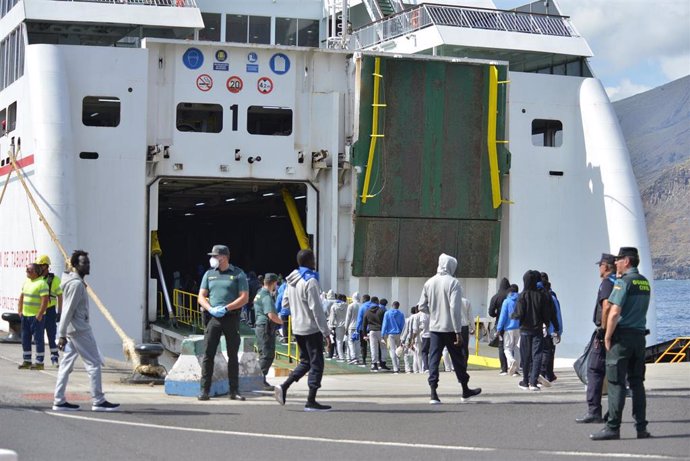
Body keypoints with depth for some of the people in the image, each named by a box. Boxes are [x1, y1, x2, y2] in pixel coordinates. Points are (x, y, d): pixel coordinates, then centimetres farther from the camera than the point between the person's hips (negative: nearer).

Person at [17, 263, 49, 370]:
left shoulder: (41, 283, -14)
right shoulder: (27, 281, 12)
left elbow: (45, 300, -19)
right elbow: (22, 296, 21)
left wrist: (39, 314, -21)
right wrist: (19, 310, 14)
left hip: (36, 317, -9)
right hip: (25, 315, 9)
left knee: (38, 339, -3)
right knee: (25, 339, 12)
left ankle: (39, 363, 1)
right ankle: (26, 361, 20)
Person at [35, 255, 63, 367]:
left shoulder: (54, 279, -5)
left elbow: (60, 296, -2)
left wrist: (59, 312, -6)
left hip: (50, 310, -4)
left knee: (51, 335, -3)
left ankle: (54, 357, 7)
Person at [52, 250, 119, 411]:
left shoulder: (76, 282, 15)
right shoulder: (76, 284, -16)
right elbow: (68, 310, -20)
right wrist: (62, 334, -22)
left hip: (72, 329, 10)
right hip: (79, 329, -10)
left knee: (67, 364, 8)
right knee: (93, 363, -4)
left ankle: (59, 401, 9)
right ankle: (98, 401, -2)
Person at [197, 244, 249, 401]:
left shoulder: (238, 274, 2)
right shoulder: (209, 274, 13)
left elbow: (244, 297, -3)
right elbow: (201, 296, 11)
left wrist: (226, 308, -14)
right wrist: (210, 309, -9)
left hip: (231, 317, -2)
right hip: (212, 318, 2)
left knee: (233, 356, 4)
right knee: (208, 354, -5)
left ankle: (234, 391, 9)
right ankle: (205, 390, -3)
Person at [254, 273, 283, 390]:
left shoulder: (259, 294, 15)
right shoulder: (266, 296, -17)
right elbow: (271, 315, -25)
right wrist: (281, 321, -8)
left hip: (259, 326, 10)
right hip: (266, 328, -10)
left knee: (264, 354, 16)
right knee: (267, 355, -7)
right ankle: (261, 381, -8)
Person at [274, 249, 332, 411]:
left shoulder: (291, 281, 8)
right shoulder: (310, 281, -17)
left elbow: (285, 302, 17)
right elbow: (316, 309, -20)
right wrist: (325, 332, -17)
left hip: (297, 328, 8)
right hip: (311, 329, -8)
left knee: (305, 361, 19)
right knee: (316, 363, 0)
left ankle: (284, 387, 4)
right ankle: (311, 401, 0)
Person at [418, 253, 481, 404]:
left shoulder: (429, 283, 4)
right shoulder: (453, 283, -12)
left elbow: (422, 306, 6)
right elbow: (455, 308, -18)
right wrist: (458, 332, -16)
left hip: (434, 328, 4)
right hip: (450, 329, -3)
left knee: (433, 359, 2)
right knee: (458, 359, 11)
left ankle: (433, 393, -8)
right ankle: (465, 390, 25)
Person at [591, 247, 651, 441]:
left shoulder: (624, 281, -12)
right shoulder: (645, 283, 13)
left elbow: (614, 312, -18)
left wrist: (607, 337, -11)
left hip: (622, 337, -7)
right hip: (640, 334, 7)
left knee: (616, 383, -5)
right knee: (637, 382, 10)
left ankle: (612, 428, -5)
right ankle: (641, 427, 9)